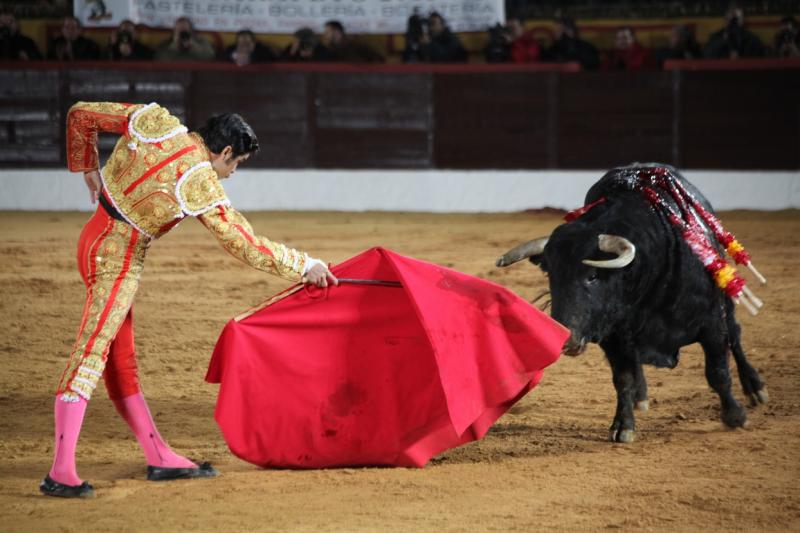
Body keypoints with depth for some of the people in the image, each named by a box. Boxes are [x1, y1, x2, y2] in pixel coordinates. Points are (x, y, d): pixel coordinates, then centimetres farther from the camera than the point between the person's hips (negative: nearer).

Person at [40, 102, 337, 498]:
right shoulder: (201, 186, -17)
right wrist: (305, 266, 0)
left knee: (120, 361, 12)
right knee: (92, 354, -15)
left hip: (95, 239, 9)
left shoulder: (153, 120, 0)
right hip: (120, 257, -9)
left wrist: (86, 167, 23)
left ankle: (159, 458, 21)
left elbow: (80, 115, 9)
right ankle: (61, 473, -24)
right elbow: (246, 246, -10)